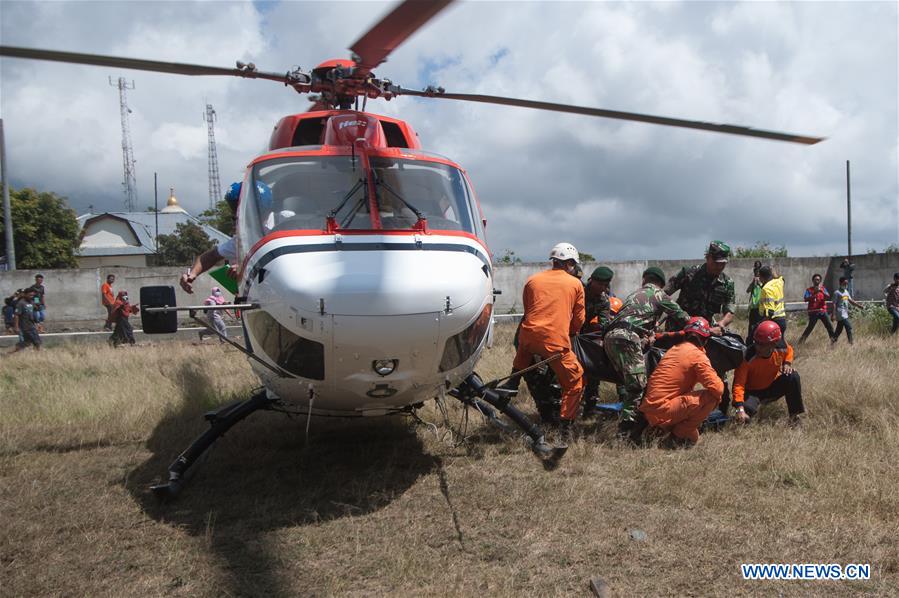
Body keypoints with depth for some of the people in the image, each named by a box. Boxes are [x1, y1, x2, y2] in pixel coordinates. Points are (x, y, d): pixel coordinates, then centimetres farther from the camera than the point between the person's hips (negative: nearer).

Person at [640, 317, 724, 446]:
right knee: (712, 397, -8)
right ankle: (680, 434, -2)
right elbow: (716, 388, -14)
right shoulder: (697, 355, -8)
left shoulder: (674, 348, 17)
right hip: (662, 412, -9)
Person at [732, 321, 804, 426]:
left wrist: (787, 363, -10)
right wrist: (740, 408, -46)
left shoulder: (781, 348, -18)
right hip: (753, 391, -4)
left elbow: (789, 350, 12)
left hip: (773, 387, 4)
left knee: (793, 376, -22)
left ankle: (795, 415, -8)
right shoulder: (748, 357, -32)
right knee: (748, 408, -35)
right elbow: (739, 383, -35)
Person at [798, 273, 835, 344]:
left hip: (823, 311, 3)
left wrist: (821, 291, -22)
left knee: (829, 326, -1)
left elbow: (828, 297, -7)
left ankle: (833, 339, 10)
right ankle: (801, 340, 3)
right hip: (813, 312, -3)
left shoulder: (823, 288, 9)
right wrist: (814, 293, -23)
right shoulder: (809, 290, 0)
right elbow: (806, 299, -14)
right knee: (810, 327, -5)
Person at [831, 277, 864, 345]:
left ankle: (833, 341, 16)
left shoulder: (846, 292, 15)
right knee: (849, 327, -12)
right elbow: (834, 304, -12)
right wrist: (834, 315, -16)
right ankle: (850, 342, -9)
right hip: (841, 314, -8)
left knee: (839, 329, 10)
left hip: (845, 314, 8)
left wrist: (859, 305, 9)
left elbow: (851, 300, 20)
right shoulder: (837, 293, -9)